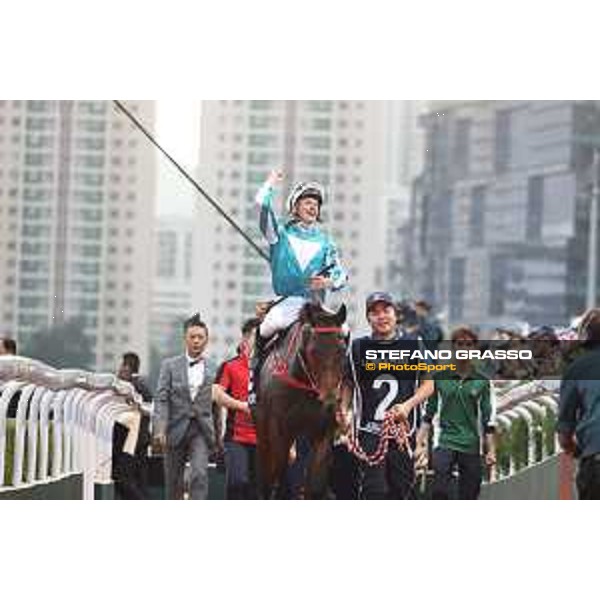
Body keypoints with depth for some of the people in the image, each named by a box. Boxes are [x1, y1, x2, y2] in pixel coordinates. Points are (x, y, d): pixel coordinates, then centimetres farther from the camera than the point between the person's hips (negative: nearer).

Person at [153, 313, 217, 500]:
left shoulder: (214, 369, 4)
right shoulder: (170, 365, 2)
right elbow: (161, 400, -4)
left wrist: (219, 435, 7)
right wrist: (160, 430, -16)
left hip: (201, 430, 0)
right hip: (176, 429, 0)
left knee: (200, 474, -17)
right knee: (174, 481, 8)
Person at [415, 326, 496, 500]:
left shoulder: (482, 380, 5)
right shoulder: (439, 377, 5)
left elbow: (488, 418, 7)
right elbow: (428, 412, 9)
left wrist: (490, 450, 2)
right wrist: (421, 443, 2)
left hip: (471, 446, 1)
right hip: (445, 442, -1)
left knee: (468, 497, 3)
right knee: (439, 491, -19)